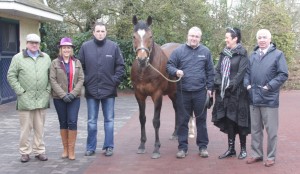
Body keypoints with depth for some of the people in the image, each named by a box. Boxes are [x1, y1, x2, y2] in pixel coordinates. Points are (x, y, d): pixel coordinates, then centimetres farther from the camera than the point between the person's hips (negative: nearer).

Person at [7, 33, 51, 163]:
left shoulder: (46, 58, 11)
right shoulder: (18, 58, 2)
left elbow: (51, 76, 15)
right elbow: (11, 76, 1)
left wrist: (48, 90, 4)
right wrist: (20, 91, -6)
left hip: (42, 99, 3)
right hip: (25, 99, -3)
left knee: (40, 127, 8)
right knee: (25, 127, 1)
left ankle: (39, 151, 18)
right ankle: (25, 152, 12)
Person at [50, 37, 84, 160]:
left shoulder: (77, 62, 7)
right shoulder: (55, 63, 2)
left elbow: (81, 79, 1)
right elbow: (53, 80, -5)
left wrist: (73, 94, -11)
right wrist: (63, 95, -13)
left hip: (74, 98, 0)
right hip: (59, 98, 0)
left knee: (72, 122, -8)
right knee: (63, 123, 7)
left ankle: (71, 150, 0)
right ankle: (65, 149, 16)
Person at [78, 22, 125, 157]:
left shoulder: (113, 47, -1)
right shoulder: (85, 47, 0)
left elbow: (120, 66, 2)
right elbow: (80, 67, 4)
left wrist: (115, 80, -6)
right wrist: (84, 82, -3)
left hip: (109, 89, 0)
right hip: (91, 90, 0)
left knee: (109, 120, 8)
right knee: (91, 121, 9)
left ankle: (109, 146, 18)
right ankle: (91, 147, 19)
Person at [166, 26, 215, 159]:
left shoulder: (205, 52, 3)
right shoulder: (179, 51, -1)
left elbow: (210, 72, 6)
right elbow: (169, 66, 0)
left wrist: (210, 88, 2)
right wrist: (176, 71, -20)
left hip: (200, 92, 1)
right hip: (183, 92, 0)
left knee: (201, 120, 9)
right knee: (183, 121, 7)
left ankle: (203, 146, 20)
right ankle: (182, 147, 17)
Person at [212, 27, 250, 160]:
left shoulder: (242, 54, -7)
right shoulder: (224, 54, 12)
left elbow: (241, 73, -14)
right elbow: (218, 70, 10)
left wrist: (231, 86, -18)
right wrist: (218, 83, -5)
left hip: (237, 93, -6)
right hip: (223, 92, 6)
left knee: (238, 120, 1)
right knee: (228, 120, 10)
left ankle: (243, 149, 15)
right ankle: (231, 149, 19)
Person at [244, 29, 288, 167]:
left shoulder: (278, 54, -3)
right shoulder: (253, 55, 14)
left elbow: (283, 74, -9)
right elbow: (247, 73, 15)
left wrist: (269, 87, -15)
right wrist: (247, 84, -2)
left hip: (269, 99, -5)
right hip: (254, 98, 5)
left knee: (271, 130, 3)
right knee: (255, 129, 13)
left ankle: (271, 157, 14)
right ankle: (256, 154, 24)